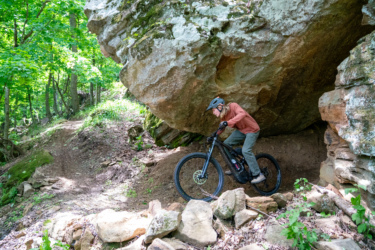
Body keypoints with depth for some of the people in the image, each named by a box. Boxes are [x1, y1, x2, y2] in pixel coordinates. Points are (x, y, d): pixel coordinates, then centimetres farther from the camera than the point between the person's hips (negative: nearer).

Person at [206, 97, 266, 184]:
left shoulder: (233, 106, -25)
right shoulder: (223, 115, -3)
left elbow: (242, 114, -44)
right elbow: (222, 128, 7)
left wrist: (227, 122, -54)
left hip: (252, 130, -8)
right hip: (240, 130, 8)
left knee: (246, 150, -22)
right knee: (226, 144, 0)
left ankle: (258, 175, -12)